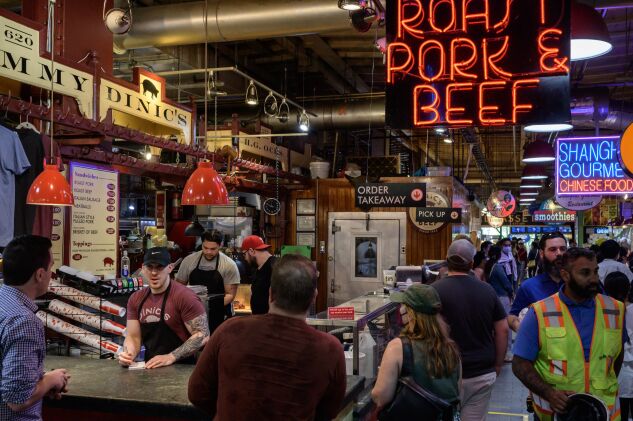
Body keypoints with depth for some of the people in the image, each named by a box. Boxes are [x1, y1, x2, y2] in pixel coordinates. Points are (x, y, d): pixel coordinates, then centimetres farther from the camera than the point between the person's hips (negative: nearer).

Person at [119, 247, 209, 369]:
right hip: (150, 367, 5)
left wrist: (170, 357, -19)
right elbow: (133, 337, 11)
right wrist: (128, 355, -9)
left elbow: (202, 335, -14)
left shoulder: (185, 296, -12)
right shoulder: (135, 299, 7)